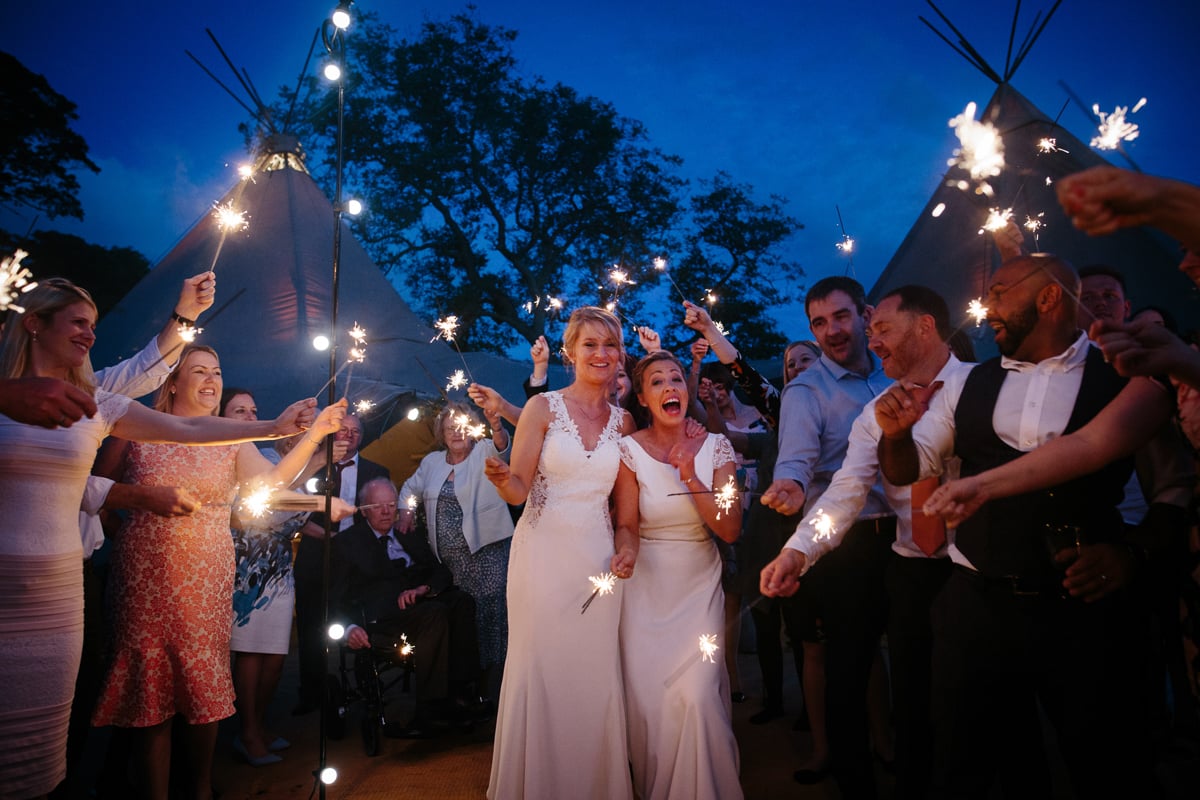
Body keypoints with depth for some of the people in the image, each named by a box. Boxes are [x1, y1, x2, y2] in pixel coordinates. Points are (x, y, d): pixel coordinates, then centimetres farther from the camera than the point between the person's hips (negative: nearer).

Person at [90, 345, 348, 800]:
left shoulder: (231, 439, 7)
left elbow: (272, 481, -7)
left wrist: (313, 436, -16)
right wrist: (132, 512, -3)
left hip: (207, 579, 2)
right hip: (144, 577, -1)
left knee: (205, 682, 8)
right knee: (150, 683, 4)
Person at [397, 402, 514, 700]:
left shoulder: (483, 453, -1)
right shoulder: (432, 462, 14)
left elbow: (501, 444, -23)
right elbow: (410, 488, 29)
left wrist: (496, 426, -45)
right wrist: (406, 512, 10)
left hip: (488, 548, -4)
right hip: (449, 554, 5)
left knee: (492, 612, -8)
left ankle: (494, 684, 1)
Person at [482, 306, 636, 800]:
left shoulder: (623, 422, 6)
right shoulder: (543, 408, -4)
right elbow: (518, 490, -7)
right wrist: (500, 477, -27)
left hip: (597, 558, 3)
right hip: (543, 554, -3)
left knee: (595, 675, 9)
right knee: (540, 670, 4)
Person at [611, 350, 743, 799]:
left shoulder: (715, 446, -3)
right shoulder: (629, 450, -7)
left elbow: (730, 530, -7)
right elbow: (627, 524, -5)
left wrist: (691, 477, -19)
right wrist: (626, 552, -28)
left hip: (700, 585, 1)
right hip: (646, 585, -1)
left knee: (698, 696, -10)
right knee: (646, 697, -1)